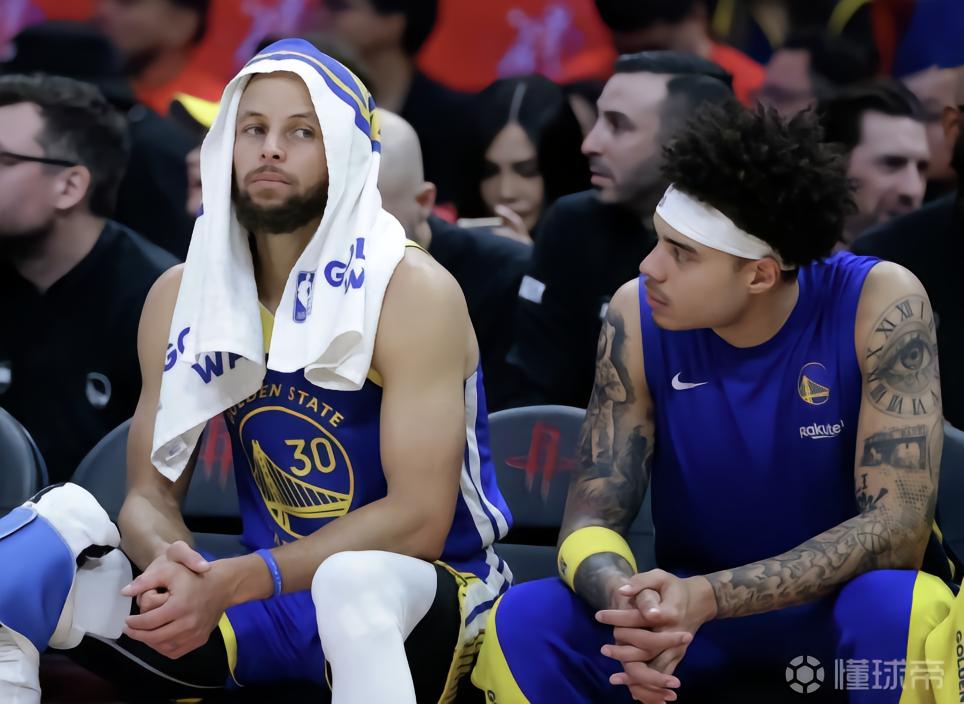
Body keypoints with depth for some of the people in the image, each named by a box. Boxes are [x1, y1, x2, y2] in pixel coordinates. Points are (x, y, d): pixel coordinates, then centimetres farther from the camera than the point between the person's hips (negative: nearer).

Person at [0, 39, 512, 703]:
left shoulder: (412, 292, -13)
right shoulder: (182, 295, 2)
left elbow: (418, 520, -19)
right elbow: (151, 494, 4)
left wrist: (228, 583, -29)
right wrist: (169, 565, -23)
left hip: (411, 599, -5)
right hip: (265, 599, 5)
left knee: (355, 583, -42)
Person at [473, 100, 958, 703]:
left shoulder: (880, 307, -19)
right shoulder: (638, 316, -11)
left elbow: (897, 527, -23)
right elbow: (593, 514, -9)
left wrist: (708, 598, -36)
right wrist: (630, 603, -36)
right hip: (693, 609, 3)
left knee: (900, 607, -37)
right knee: (523, 621, -22)